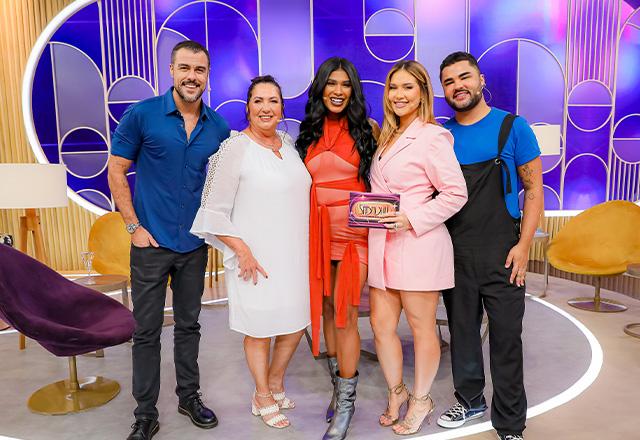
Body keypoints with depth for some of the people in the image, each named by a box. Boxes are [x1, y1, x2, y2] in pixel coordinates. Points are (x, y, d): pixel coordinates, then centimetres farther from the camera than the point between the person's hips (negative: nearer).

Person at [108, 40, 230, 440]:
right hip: (152, 242, -2)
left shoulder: (219, 128, 3)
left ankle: (189, 396, 33)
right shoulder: (141, 115, -6)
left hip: (196, 244, 3)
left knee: (189, 325, 15)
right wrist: (134, 225, -9)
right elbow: (117, 171, -4)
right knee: (147, 330, 7)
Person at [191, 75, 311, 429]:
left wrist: (306, 247, 14)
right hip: (256, 258, -6)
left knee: (295, 324, 15)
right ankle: (263, 398, 32)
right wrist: (242, 251, -15)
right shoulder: (235, 148, -12)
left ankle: (275, 384, 41)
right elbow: (214, 210, -11)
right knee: (260, 328, 7)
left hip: (294, 254, 6)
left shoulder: (288, 143, 8)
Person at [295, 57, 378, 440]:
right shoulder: (309, 131, 10)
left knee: (346, 315, -4)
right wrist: (305, 231, 8)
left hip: (353, 232, -3)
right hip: (318, 232, 4)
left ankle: (346, 401, 11)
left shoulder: (367, 129, 1)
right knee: (327, 310, 11)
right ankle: (339, 385, 29)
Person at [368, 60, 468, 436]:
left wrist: (412, 219, -18)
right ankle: (397, 392, 33)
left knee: (422, 328, 8)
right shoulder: (387, 137, 15)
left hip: (418, 245, -7)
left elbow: (456, 193, -12)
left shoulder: (431, 137, -9)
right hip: (383, 245, 7)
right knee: (381, 324, 11)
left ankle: (421, 400, 29)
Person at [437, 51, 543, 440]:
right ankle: (470, 400, 34)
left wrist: (523, 245, -10)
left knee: (506, 337, 4)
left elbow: (534, 189, -1)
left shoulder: (512, 127, -1)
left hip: (501, 253, -3)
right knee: (462, 330, 14)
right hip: (453, 252, 3)